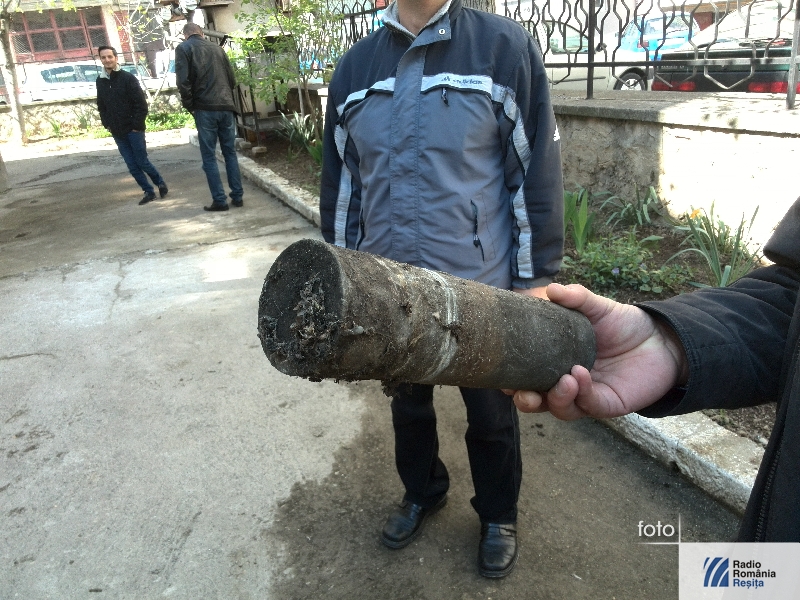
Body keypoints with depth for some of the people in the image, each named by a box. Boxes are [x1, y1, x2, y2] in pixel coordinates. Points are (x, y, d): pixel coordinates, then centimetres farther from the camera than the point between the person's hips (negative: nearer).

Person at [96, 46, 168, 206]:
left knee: (142, 162, -1)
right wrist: (107, 124, 8)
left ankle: (160, 182, 23)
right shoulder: (100, 81, 8)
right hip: (117, 132, 5)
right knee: (132, 165, 4)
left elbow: (141, 104, -11)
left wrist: (136, 125, -14)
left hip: (133, 130, -5)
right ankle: (148, 192, 13)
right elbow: (101, 106, 18)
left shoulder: (128, 78, -8)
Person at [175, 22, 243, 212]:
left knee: (209, 156, 1)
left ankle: (220, 200, 0)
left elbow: (183, 81, -9)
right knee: (230, 153, 11)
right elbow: (232, 79, 17)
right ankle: (237, 196, 11)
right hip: (226, 107, 4)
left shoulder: (183, 48, 2)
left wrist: (189, 105, 1)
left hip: (205, 108, -4)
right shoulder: (217, 47, 16)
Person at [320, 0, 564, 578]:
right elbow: (340, 181, 9)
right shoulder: (355, 67, 4)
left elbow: (538, 168, -8)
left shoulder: (504, 46, -7)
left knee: (491, 413, 16)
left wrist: (536, 276, -8)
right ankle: (423, 491, 51)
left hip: (482, 288, -3)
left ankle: (498, 514, 43)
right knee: (408, 402, 23)